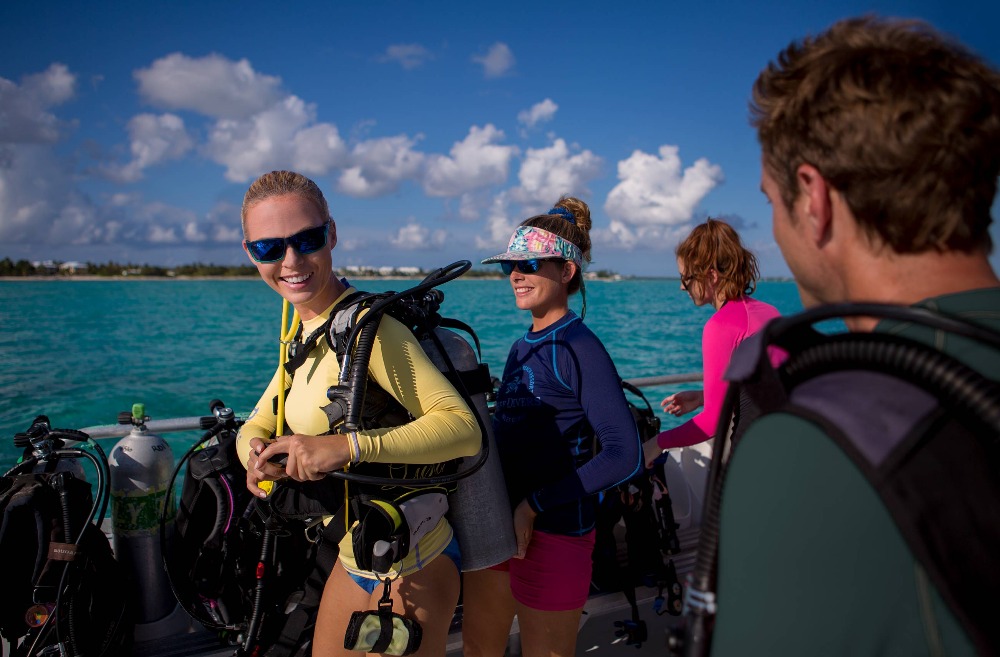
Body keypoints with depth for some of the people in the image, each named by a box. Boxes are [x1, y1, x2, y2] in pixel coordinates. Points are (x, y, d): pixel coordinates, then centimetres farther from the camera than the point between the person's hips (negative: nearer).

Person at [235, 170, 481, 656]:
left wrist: (349, 446, -40)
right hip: (354, 558, 8)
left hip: (408, 570, -8)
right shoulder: (309, 327, 3)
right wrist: (257, 452, -15)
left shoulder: (366, 324, -24)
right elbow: (258, 423, 7)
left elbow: (464, 426, -31)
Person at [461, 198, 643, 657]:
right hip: (499, 523, 8)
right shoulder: (522, 348, 10)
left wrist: (534, 507, -19)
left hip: (553, 532, -8)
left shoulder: (579, 348, -14)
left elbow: (624, 454, -21)